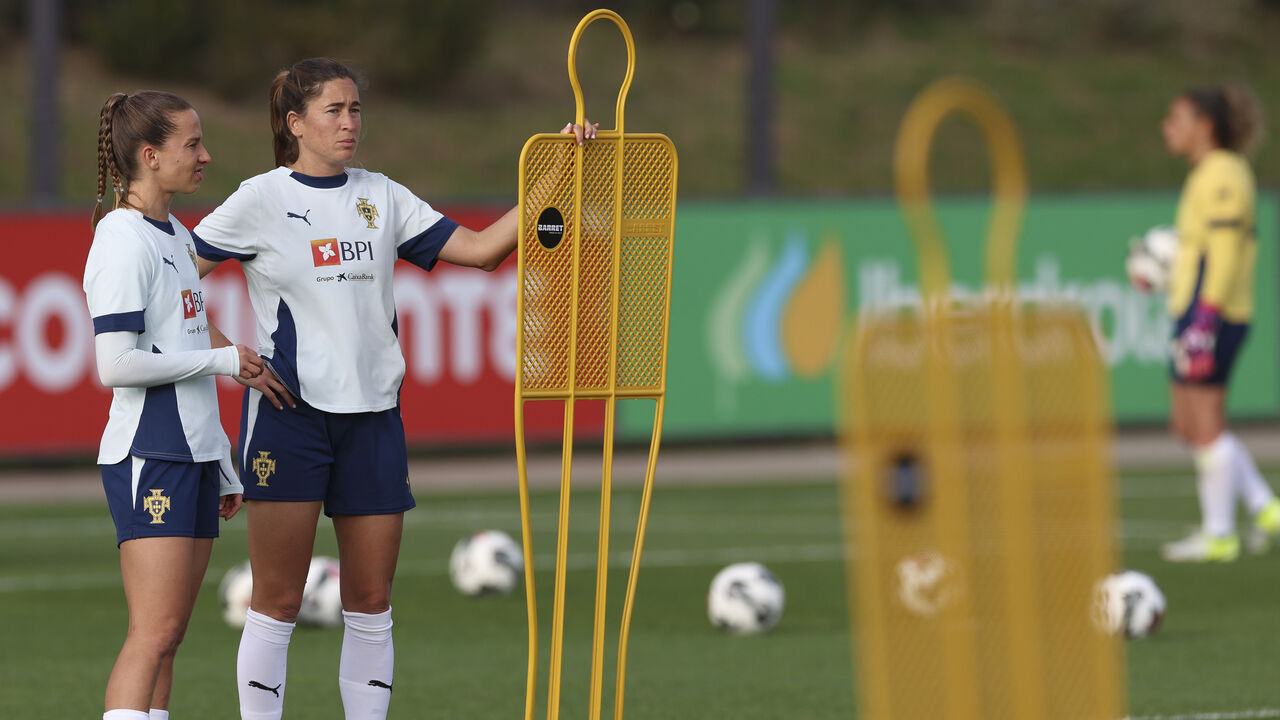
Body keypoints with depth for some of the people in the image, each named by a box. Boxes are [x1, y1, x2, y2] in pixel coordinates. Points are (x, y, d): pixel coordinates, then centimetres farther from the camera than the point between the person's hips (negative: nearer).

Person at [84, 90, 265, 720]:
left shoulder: (176, 237, 18)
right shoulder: (123, 241, -11)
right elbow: (118, 364, -19)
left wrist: (223, 467, 24)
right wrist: (223, 359, -11)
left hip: (193, 456, 9)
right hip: (148, 458, -9)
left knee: (167, 637, 5)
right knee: (154, 634, -15)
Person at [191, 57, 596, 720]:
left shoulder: (382, 198, 11)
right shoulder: (262, 199, -2)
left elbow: (480, 249, 6)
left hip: (373, 415, 4)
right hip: (289, 411, -4)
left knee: (371, 601, 5)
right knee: (277, 601, -4)